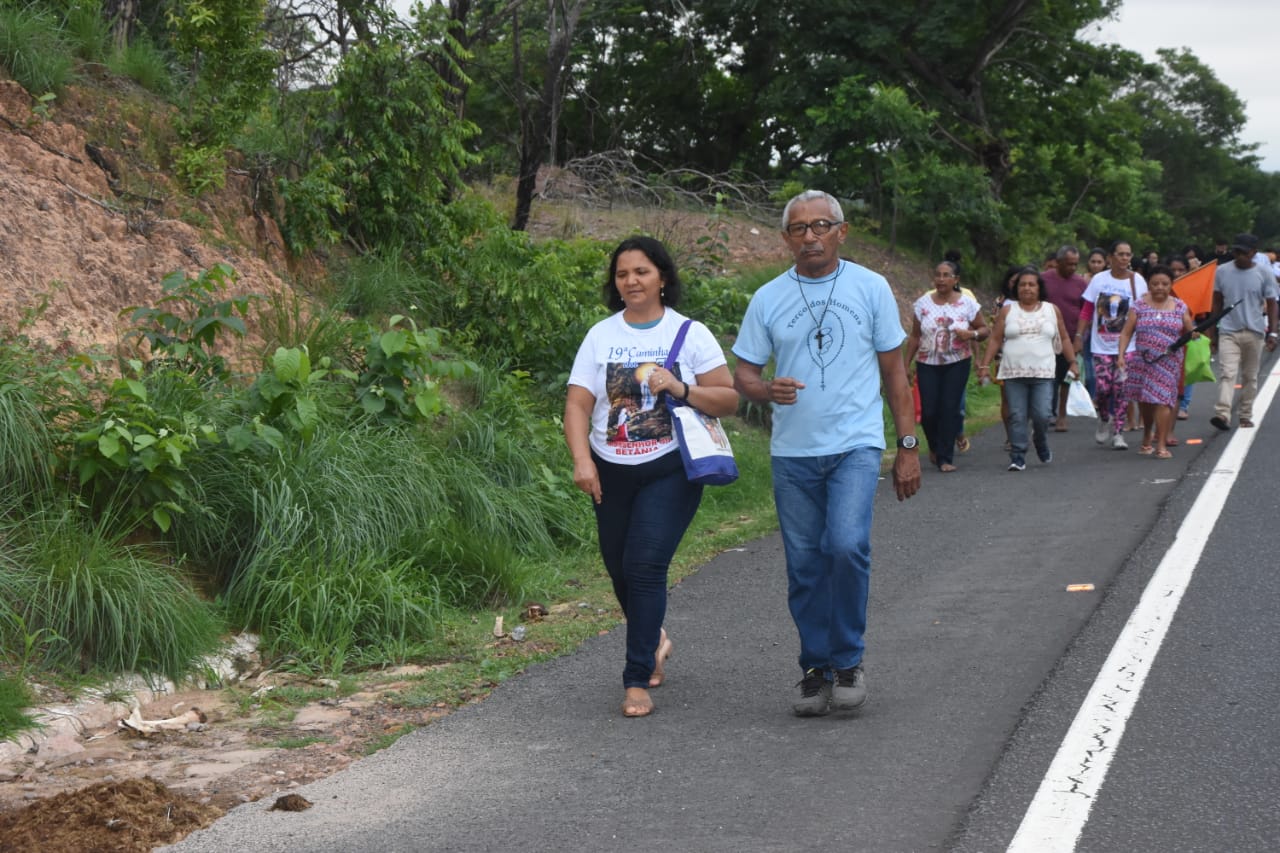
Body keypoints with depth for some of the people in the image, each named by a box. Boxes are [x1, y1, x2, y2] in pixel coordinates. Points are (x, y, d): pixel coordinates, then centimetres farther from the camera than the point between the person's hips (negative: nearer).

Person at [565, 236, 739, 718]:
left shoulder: (690, 334, 1)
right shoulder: (601, 336, 6)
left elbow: (728, 399, 0)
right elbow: (577, 406, 0)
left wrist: (681, 389, -17)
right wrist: (582, 461, -14)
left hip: (670, 469, -3)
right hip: (611, 473, 3)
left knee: (645, 565, -15)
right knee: (620, 570, 11)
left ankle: (638, 680, -9)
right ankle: (654, 640, 41)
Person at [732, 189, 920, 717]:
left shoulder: (870, 288, 3)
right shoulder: (768, 299, 6)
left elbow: (894, 371, 7)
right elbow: (743, 373, 8)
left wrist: (907, 446, 3)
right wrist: (768, 390, -16)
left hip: (856, 445, -2)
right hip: (793, 454, 2)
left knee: (847, 545, -20)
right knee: (804, 566, 6)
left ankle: (848, 662, -3)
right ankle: (816, 670, 20)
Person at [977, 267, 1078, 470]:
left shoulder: (1052, 310, 9)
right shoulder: (1007, 311, 6)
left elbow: (1064, 339, 14)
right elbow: (995, 340, 4)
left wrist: (1072, 362, 9)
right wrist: (985, 365, -2)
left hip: (1043, 374, 0)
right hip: (1013, 374, 0)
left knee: (1041, 415, -8)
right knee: (1017, 416, -3)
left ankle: (1041, 443, 22)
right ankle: (1017, 458, 1)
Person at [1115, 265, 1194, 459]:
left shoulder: (1180, 307, 6)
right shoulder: (1139, 306, 4)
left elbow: (1190, 332, 10)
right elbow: (1126, 333, 2)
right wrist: (1121, 355, -10)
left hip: (1169, 361, -1)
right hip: (1142, 360, 1)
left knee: (1163, 399, -13)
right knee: (1145, 400, 10)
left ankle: (1161, 444, -12)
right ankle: (1147, 438, 32)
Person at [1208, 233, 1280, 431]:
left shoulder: (1264, 273, -1)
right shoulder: (1222, 271, 3)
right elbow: (1217, 303, 10)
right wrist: (1213, 332, 10)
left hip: (1254, 332, 0)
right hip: (1228, 331, 0)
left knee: (1250, 377, 9)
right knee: (1227, 374, -13)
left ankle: (1246, 416, 18)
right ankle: (1222, 414, -24)